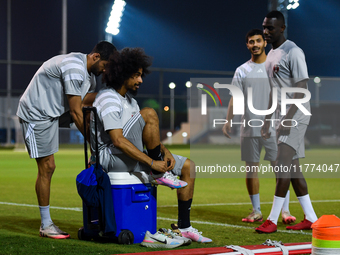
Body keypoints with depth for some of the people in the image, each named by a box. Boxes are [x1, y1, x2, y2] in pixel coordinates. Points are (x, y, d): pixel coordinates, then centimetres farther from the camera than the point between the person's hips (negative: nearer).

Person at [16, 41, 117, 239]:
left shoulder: (90, 74, 6)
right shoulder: (75, 69, -25)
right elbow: (75, 113, -24)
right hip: (36, 113, -10)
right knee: (47, 167, -7)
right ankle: (46, 225, 1)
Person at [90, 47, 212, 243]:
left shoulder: (130, 100, 18)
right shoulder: (109, 99, -14)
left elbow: (148, 136, 18)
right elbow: (118, 140, -25)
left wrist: (165, 151, -3)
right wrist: (153, 163, -26)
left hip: (130, 157, 10)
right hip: (110, 158, -10)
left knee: (188, 166, 6)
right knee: (149, 114, -26)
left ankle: (184, 227, 5)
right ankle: (161, 174, -15)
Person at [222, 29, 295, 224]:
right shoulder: (242, 71, 9)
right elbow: (235, 98, 3)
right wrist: (229, 120, -8)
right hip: (249, 128, 2)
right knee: (251, 169, 5)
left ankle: (285, 210, -2)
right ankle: (256, 211, 14)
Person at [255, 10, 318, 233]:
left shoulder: (293, 52, -13)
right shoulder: (271, 55, 16)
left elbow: (301, 89, -18)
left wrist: (288, 118, -24)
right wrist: (267, 121, 20)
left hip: (296, 115, -9)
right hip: (285, 117, 9)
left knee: (284, 163, -12)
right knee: (293, 167, 8)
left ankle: (273, 220, -11)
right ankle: (311, 218, 13)